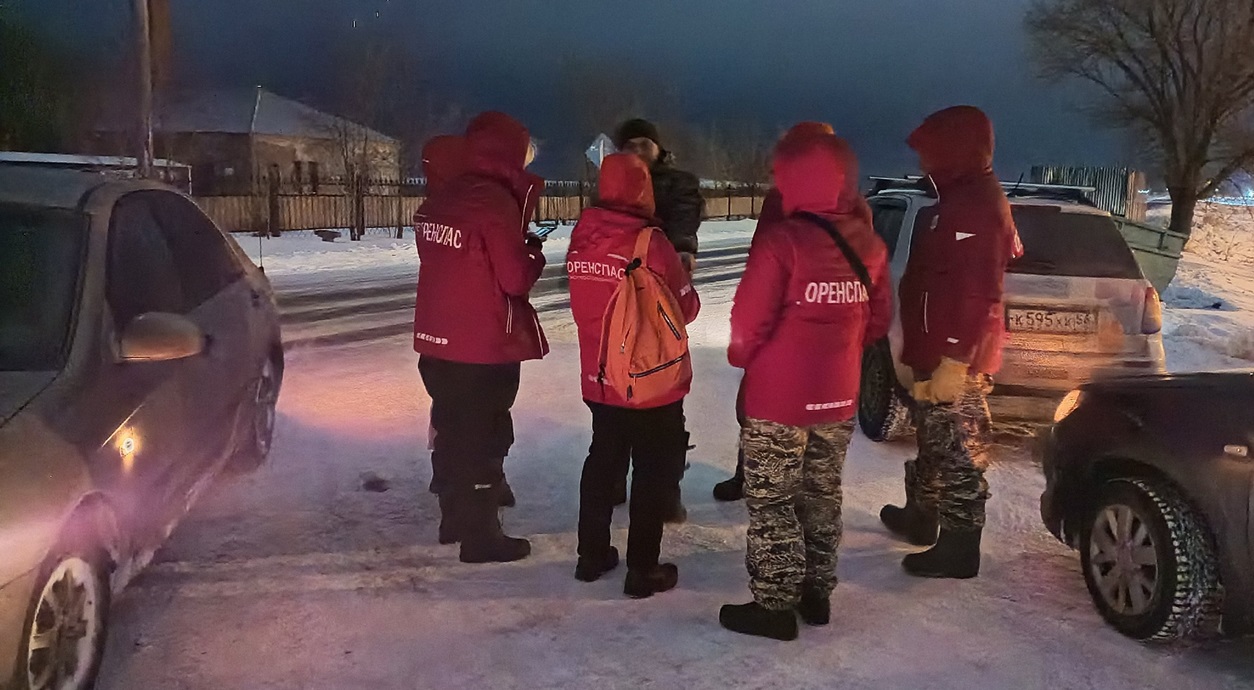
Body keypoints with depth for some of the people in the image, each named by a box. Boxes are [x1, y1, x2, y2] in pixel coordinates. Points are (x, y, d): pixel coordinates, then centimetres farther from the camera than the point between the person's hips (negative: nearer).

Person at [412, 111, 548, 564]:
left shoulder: (441, 198, 6)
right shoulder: (496, 202, -18)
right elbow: (516, 278, -18)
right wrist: (535, 253, 1)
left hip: (438, 339, 8)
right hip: (484, 346, -8)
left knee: (453, 429, 19)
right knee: (484, 438, 3)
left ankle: (456, 518, 33)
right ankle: (480, 536, 12)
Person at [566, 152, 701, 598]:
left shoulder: (581, 239, -2)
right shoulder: (650, 242, -20)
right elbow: (684, 309, -10)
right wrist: (680, 273, 8)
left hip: (600, 380, 6)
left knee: (602, 461, 20)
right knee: (655, 471, 7)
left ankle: (592, 555, 29)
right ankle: (643, 570, 12)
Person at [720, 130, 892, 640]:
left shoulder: (780, 240, -19)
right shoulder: (867, 244, 1)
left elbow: (749, 323, -18)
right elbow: (879, 319, 9)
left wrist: (738, 357, 2)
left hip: (778, 398, -6)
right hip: (838, 397, 6)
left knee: (771, 503, 6)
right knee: (822, 496, 18)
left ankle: (774, 605, 11)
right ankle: (816, 593, 29)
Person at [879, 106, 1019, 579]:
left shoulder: (975, 205, -19)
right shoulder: (964, 199, 15)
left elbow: (977, 295, -26)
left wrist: (954, 362, -26)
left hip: (955, 361, -11)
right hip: (940, 353, 11)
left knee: (956, 451, -2)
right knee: (935, 441, 23)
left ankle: (957, 550, 8)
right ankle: (921, 517, 39)